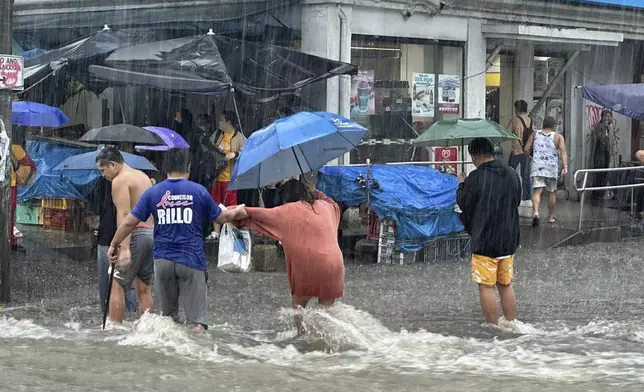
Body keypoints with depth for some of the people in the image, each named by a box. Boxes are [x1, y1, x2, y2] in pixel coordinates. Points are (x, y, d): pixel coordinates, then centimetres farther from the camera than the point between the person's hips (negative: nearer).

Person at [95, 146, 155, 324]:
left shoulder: (120, 181, -8)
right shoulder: (143, 176, 20)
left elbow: (124, 215, -18)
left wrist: (125, 248, -25)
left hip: (137, 234, -9)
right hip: (152, 234, 9)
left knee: (117, 285, -4)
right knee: (144, 288, 13)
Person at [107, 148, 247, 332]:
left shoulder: (152, 193, 3)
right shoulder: (199, 191, -1)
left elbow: (129, 222, 3)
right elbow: (221, 217, 10)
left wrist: (114, 245, 17)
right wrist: (237, 212, 31)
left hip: (163, 260, 2)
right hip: (191, 260, -2)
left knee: (168, 315, 15)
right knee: (197, 317, -4)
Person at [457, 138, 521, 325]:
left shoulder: (476, 177, -16)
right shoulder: (511, 174, 4)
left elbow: (463, 204, -7)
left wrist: (461, 185, 10)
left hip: (484, 241, -6)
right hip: (508, 239, 6)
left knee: (486, 287, 1)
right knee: (506, 285, 15)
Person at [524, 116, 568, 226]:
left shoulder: (535, 135, 8)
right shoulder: (558, 137, 3)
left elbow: (526, 150, 7)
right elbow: (563, 152, -9)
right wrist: (565, 166, -14)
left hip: (537, 167, 0)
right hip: (552, 168, 0)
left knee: (537, 191, -9)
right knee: (552, 192, 15)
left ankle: (535, 212, -32)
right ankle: (551, 217, 24)